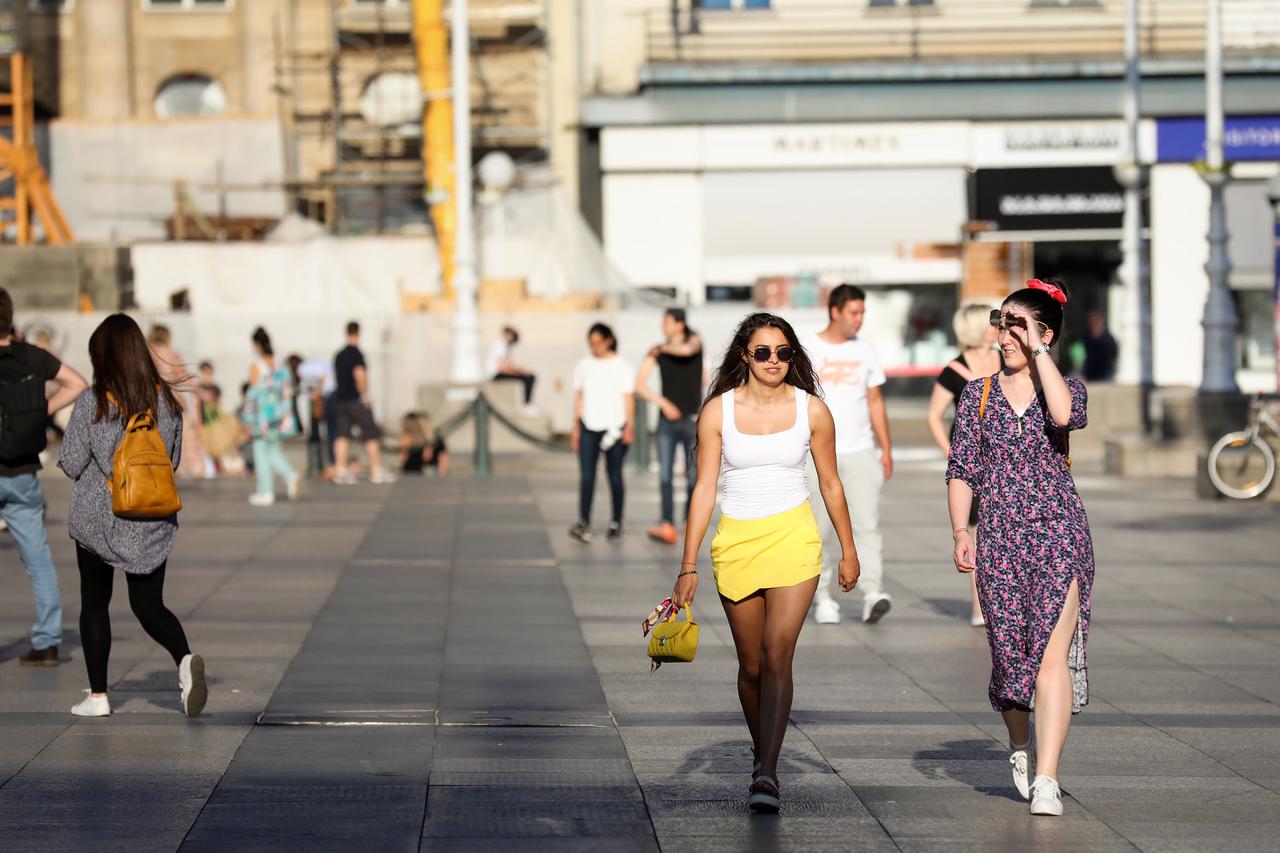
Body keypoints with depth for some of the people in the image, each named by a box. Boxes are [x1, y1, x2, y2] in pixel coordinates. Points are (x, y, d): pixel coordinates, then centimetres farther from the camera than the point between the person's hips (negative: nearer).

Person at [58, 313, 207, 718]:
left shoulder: (92, 403, -14)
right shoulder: (165, 399, -2)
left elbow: (71, 463, -9)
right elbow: (173, 459, 7)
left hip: (97, 517, -3)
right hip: (153, 520, 3)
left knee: (94, 604, 12)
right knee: (149, 605, 10)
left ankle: (98, 695, 14)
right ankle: (185, 659, -18)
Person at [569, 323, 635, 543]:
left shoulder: (621, 366, 1)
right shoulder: (584, 365, 10)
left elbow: (628, 398, 0)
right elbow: (579, 397, 15)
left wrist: (629, 426, -10)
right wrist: (575, 428, 12)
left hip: (614, 426, -2)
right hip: (589, 427, 2)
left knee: (615, 475, 3)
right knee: (586, 475, -8)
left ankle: (616, 523, 13)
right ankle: (583, 523, -14)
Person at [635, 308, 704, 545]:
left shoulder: (694, 340, 0)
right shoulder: (656, 352, 2)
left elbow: (687, 350, -25)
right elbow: (639, 384, -2)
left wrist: (664, 349, -9)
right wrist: (663, 403, -11)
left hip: (692, 420, -1)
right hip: (667, 420, 1)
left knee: (693, 476, 4)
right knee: (665, 474, -10)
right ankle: (667, 526, -18)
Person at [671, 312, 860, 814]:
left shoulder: (811, 409, 0)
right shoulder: (718, 410, -2)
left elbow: (830, 483, 10)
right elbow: (704, 489, -2)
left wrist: (848, 550, 14)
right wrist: (688, 567, -6)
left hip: (794, 538, -1)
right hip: (735, 542, 1)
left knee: (777, 656, -15)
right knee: (751, 665, 10)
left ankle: (766, 775, -18)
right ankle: (763, 758, 30)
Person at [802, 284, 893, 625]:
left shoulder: (865, 350, 9)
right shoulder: (807, 350, -1)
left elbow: (875, 402, 14)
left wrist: (886, 450, 9)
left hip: (860, 451, 2)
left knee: (867, 523, -10)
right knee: (822, 529, 2)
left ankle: (872, 594, -17)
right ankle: (824, 598, 11)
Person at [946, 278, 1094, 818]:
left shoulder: (1066, 386, 3)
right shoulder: (978, 395, 8)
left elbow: (1065, 414, -22)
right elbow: (961, 469, 7)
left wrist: (1039, 351, -14)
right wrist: (960, 532, -4)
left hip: (1059, 533, -2)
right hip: (1000, 537, 2)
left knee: (1053, 652, -13)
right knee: (1009, 651, 7)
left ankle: (1046, 779, -18)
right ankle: (1020, 744, 35)